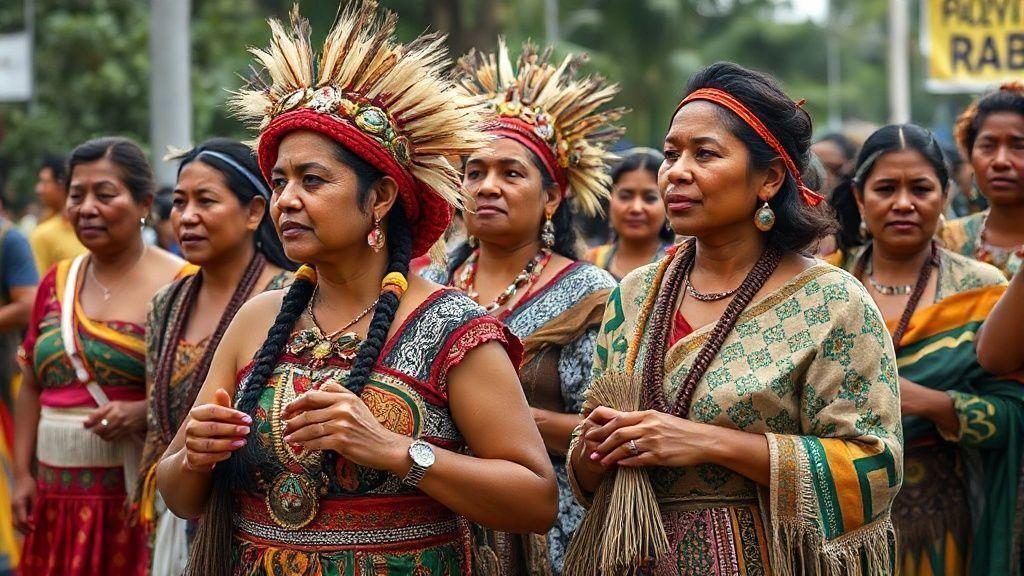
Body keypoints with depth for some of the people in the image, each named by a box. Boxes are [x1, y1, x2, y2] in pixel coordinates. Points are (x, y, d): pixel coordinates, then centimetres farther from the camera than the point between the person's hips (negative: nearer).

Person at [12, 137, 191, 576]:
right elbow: (32, 386, 15)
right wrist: (23, 474, 8)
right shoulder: (56, 283, 12)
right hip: (57, 499, 5)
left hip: (140, 495, -5)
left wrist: (142, 413, -22)